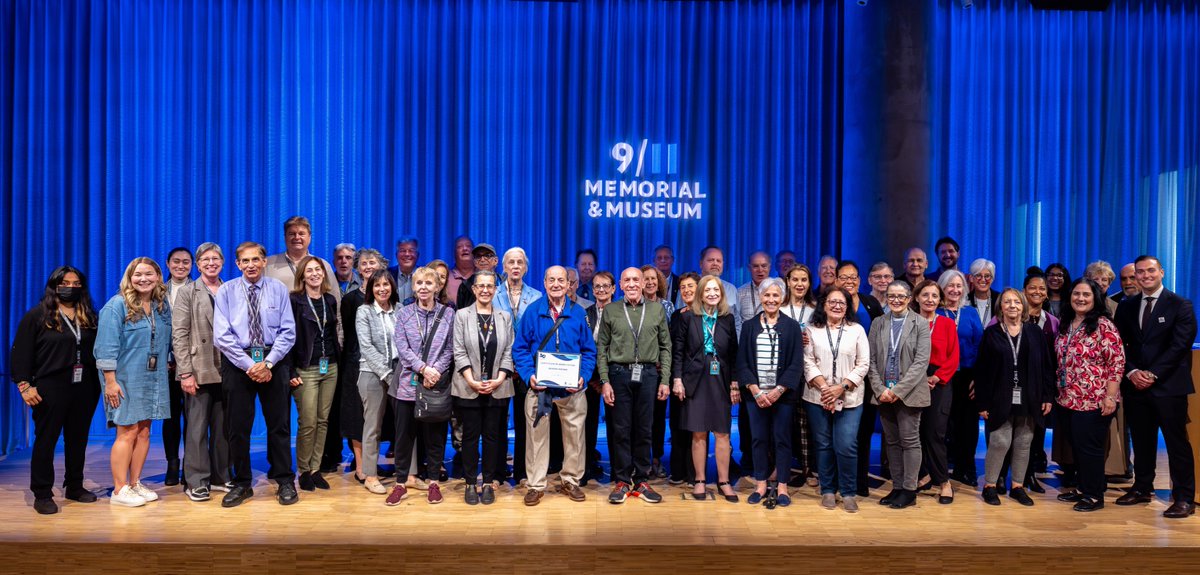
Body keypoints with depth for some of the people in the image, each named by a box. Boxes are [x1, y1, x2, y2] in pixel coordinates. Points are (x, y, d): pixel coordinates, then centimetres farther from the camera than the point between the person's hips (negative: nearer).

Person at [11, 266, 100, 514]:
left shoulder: (89, 317, 10)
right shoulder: (37, 315, -1)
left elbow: (97, 350, 12)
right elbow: (21, 352, -4)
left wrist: (99, 381, 7)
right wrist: (24, 385, -11)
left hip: (85, 389, 4)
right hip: (51, 389, -4)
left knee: (78, 439, 11)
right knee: (45, 440, 2)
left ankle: (75, 486, 23)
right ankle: (42, 494, 10)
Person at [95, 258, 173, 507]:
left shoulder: (163, 306, 9)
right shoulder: (117, 305, -9)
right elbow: (107, 346, -12)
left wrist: (169, 366, 10)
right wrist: (110, 381, -16)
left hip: (153, 380, 6)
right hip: (125, 380, -5)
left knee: (144, 432, 9)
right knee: (128, 432, -3)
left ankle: (135, 484, 20)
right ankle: (119, 490, 7)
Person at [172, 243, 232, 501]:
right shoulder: (187, 293, 2)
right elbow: (179, 335, -4)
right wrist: (186, 372, -11)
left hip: (226, 370, 3)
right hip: (199, 371, -3)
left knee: (223, 427, 9)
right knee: (197, 427, 1)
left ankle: (220, 477, 19)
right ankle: (196, 482, 10)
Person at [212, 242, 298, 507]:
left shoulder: (279, 289, 1)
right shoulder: (226, 291, 1)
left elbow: (288, 332, -2)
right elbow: (222, 336, -5)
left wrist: (267, 363, -13)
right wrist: (249, 365, -13)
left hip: (274, 362, 0)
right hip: (237, 362, 0)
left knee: (279, 424, 6)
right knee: (238, 426, 6)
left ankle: (285, 482, 16)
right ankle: (242, 484, 20)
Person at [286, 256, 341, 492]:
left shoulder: (330, 300, 11)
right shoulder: (294, 301, -5)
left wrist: (337, 361, 8)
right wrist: (291, 372, -12)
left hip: (330, 367, 5)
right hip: (306, 369, -5)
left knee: (323, 421, 6)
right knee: (308, 423, -5)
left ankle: (315, 469, 14)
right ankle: (303, 471, 10)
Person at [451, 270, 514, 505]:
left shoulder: (505, 317, 7)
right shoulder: (462, 315, 2)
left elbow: (509, 352, 4)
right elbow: (459, 352, -3)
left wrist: (499, 380, -8)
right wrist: (472, 381, -11)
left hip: (497, 388, 2)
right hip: (469, 388, -1)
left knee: (493, 436, 6)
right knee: (470, 435, 5)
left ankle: (488, 483, 16)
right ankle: (471, 483, 15)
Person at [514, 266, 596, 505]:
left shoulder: (578, 313, 2)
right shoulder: (532, 311, -1)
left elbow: (589, 351, 5)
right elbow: (520, 348, 1)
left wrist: (583, 377, -9)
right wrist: (529, 375, -12)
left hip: (572, 387, 1)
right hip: (539, 387, -1)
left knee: (574, 435, 9)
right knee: (536, 435, 6)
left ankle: (570, 480, 27)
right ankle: (535, 485, 19)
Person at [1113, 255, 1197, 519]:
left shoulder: (1180, 305, -1)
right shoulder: (1126, 307, 11)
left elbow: (1180, 345, -9)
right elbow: (1120, 345, 9)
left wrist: (1153, 374, -15)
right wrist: (1132, 372, -6)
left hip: (1169, 385, -4)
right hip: (1135, 385, 4)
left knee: (1177, 442, 0)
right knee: (1141, 440, 11)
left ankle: (1184, 498, 7)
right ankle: (1142, 489, 21)